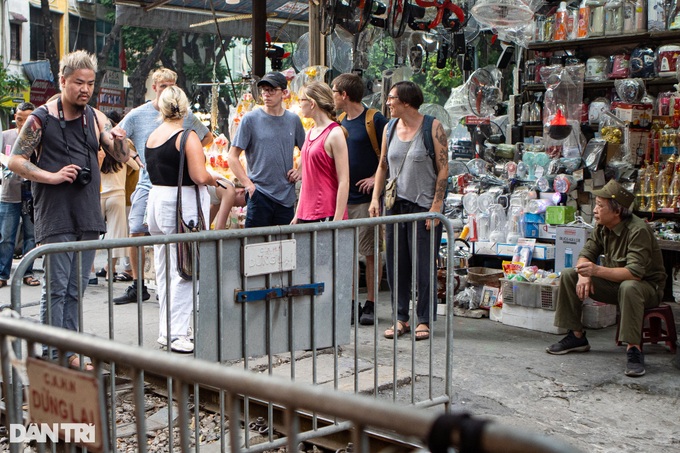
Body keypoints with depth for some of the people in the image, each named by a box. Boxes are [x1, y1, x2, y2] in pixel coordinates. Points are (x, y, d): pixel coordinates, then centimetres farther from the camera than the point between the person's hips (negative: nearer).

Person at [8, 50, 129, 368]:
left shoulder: (96, 118, 9)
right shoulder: (41, 118, -3)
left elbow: (122, 158, 7)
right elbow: (16, 161, -4)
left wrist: (120, 140, -15)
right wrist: (52, 176, -15)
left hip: (88, 216, 5)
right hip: (55, 218, -5)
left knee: (76, 289, 10)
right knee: (56, 288, -5)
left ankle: (69, 352, 18)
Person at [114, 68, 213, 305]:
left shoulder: (184, 115, 5)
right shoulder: (138, 115, 4)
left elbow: (207, 137, 19)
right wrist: (134, 157, -2)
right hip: (147, 184, 0)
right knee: (136, 233, -6)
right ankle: (137, 286, 4)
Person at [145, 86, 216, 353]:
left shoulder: (152, 137, 8)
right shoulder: (187, 137, -13)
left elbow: (155, 172, 11)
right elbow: (200, 177, -20)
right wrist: (214, 181, 0)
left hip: (156, 200, 7)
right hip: (184, 205, -7)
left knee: (164, 270, 14)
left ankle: (166, 331, 21)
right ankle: (178, 333, -3)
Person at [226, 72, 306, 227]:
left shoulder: (293, 120, 8)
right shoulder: (251, 119, -2)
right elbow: (232, 157, -2)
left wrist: (301, 171, 4)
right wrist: (248, 184, -10)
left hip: (287, 197, 3)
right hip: (259, 195, -3)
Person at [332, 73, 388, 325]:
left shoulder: (374, 120, -7)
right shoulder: (340, 123, 14)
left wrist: (377, 178, -14)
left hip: (366, 198, -6)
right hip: (342, 198, 7)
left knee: (371, 253, 1)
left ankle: (370, 305, 9)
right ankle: (349, 303, 16)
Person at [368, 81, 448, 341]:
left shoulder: (432, 127, -5)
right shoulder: (390, 128, 10)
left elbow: (443, 168, -7)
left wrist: (436, 206, -13)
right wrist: (375, 198, 4)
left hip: (424, 205, -5)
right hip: (395, 204, 5)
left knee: (423, 265, -1)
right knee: (395, 264, 6)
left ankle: (424, 320, 11)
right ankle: (400, 318, 17)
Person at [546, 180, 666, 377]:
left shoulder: (638, 230, -27)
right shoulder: (602, 228, -3)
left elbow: (635, 272, -35)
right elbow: (586, 254, 1)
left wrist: (597, 271, -46)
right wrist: (584, 275, -23)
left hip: (647, 286, -7)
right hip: (615, 282, 7)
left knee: (629, 287, -42)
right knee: (568, 276, -5)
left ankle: (634, 348, -32)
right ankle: (577, 336, 2)